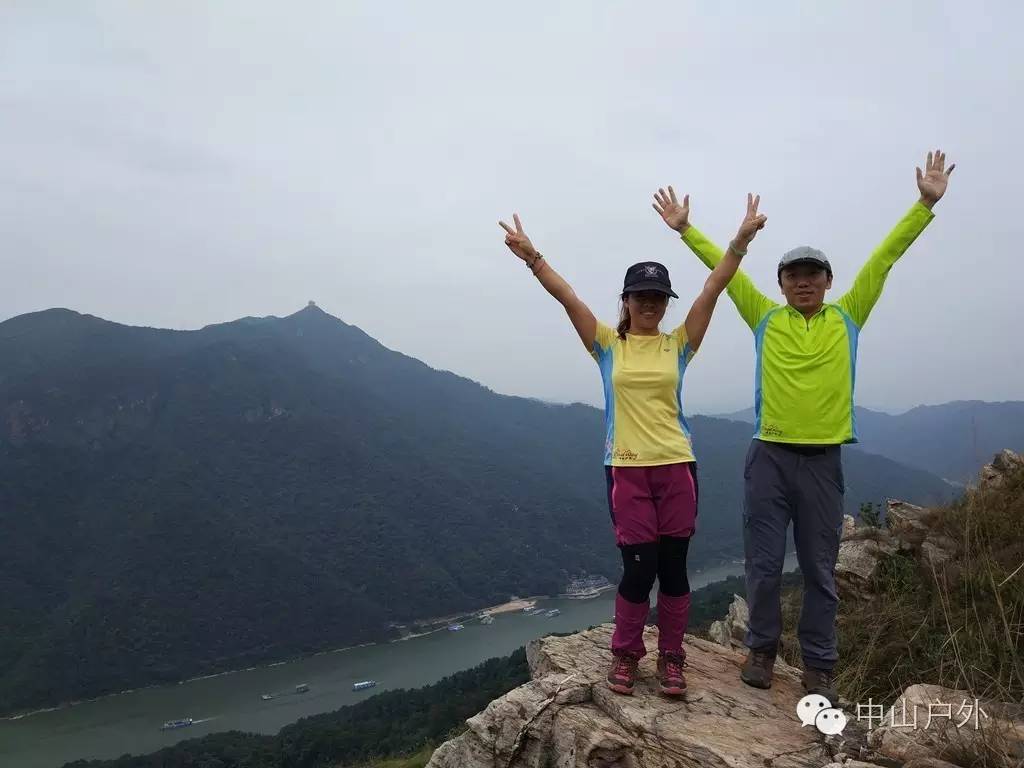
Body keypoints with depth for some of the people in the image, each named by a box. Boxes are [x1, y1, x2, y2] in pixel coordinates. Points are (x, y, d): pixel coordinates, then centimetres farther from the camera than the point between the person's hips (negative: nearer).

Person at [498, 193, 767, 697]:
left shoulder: (678, 344, 5)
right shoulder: (607, 344, 3)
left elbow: (713, 288, -4)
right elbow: (565, 296, -8)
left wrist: (741, 239, -13)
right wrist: (531, 255, -18)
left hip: (676, 466, 2)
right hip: (627, 469, -1)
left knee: (673, 566, 7)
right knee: (639, 567, 0)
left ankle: (671, 658, 25)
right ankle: (625, 655, 22)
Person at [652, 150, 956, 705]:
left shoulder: (847, 317, 6)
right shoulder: (765, 318, 5)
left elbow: (884, 257, 3)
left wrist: (926, 203, 2)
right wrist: (685, 229, 5)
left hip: (822, 461, 1)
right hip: (768, 457, 0)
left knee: (820, 570, 9)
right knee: (764, 565, 6)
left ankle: (819, 665, 21)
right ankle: (762, 649, 24)